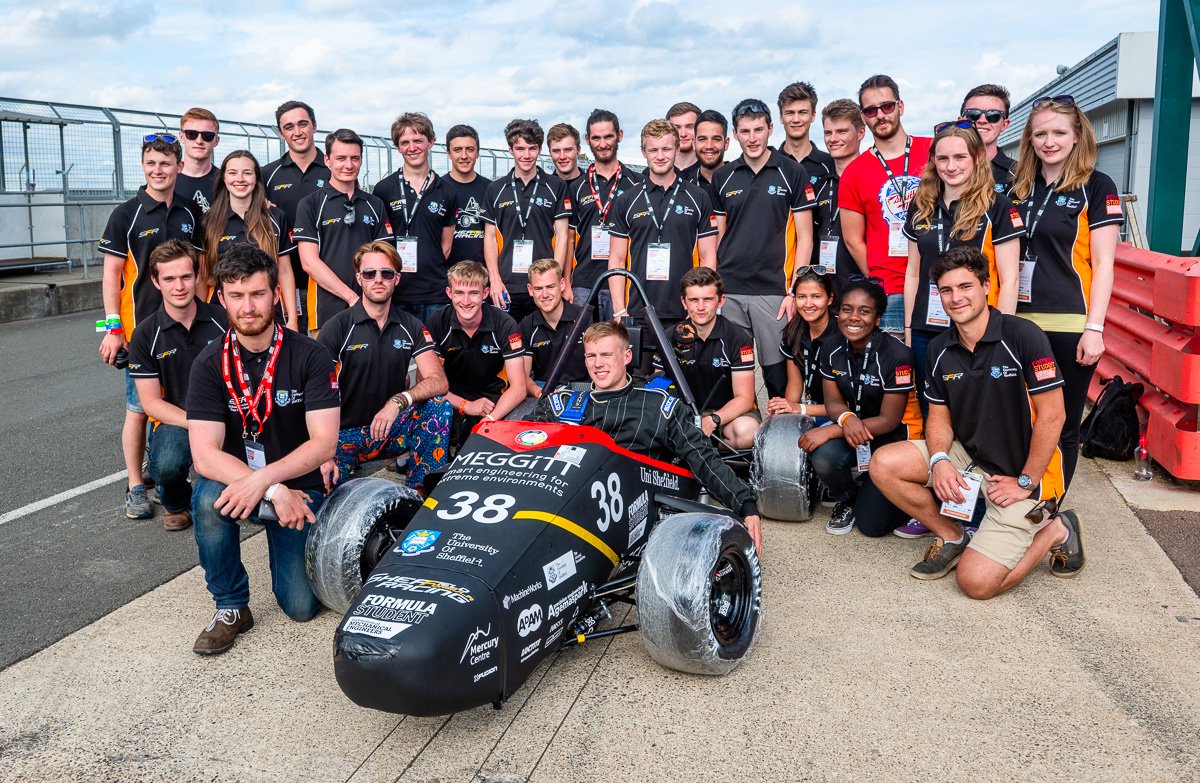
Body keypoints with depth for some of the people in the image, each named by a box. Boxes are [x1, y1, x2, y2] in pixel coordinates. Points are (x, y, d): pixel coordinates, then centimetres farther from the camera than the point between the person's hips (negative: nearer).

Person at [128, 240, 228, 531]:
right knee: (167, 464, -34)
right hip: (175, 420, 0)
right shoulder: (145, 335, -1)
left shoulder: (222, 320, 0)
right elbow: (151, 402, -3)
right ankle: (176, 504, 6)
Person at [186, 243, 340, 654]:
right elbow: (205, 455, -16)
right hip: (234, 481, 1)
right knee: (208, 499, -35)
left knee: (301, 606, -10)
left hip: (297, 487, -1)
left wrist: (263, 479, -29)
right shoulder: (210, 364, -7)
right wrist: (275, 493, -28)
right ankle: (231, 606, -11)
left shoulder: (310, 355, -9)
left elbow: (324, 442, -15)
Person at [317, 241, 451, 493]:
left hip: (391, 429, 4)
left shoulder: (411, 326, 4)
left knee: (440, 406, -23)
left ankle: (418, 490, -13)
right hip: (345, 433, -4)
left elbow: (438, 381, -8)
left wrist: (398, 401, -27)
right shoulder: (338, 327, -7)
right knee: (323, 483, -34)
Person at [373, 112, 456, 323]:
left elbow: (446, 246, 12)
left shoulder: (446, 192, 8)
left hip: (435, 295, 1)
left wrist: (428, 273, 4)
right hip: (394, 293, -1)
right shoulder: (384, 189, 3)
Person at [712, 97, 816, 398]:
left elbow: (804, 236, 0)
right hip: (728, 291, 3)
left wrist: (794, 292, -8)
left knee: (778, 373, 0)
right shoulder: (723, 176, 10)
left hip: (773, 291, -3)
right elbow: (717, 236, 13)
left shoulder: (792, 172, 1)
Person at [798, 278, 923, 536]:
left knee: (871, 525, -10)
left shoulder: (896, 354, -23)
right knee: (823, 456, -31)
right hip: (852, 427, 4)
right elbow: (833, 402, -2)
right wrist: (846, 418, -29)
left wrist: (830, 431, -27)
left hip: (895, 435, -4)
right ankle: (847, 500, 3)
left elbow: (889, 420, -20)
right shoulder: (831, 348, -6)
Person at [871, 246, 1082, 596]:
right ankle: (952, 538, 6)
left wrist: (1026, 482, -15)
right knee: (884, 464, -15)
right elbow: (939, 415, 6)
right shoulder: (940, 348, 1)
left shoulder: (1022, 336, -19)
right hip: (967, 457, 6)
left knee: (976, 582, -16)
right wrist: (939, 460, -15)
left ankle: (1056, 532, 11)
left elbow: (1052, 416, -17)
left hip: (1023, 475, -6)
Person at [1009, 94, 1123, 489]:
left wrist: (1094, 328, -12)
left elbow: (1103, 263, -5)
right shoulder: (1020, 188, 12)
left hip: (1069, 327, -4)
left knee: (1062, 426, 5)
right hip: (1021, 323, 4)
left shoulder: (1096, 186, -2)